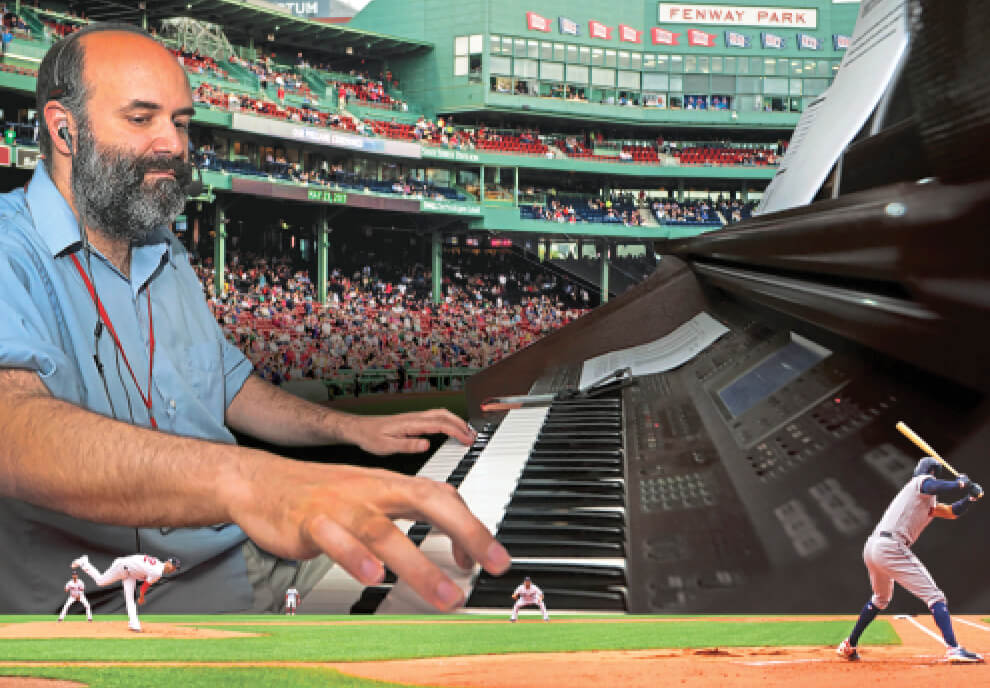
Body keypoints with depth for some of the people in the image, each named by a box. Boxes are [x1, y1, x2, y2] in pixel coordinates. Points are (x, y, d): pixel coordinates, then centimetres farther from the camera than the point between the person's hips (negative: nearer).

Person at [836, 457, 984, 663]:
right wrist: (963, 483, -3)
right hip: (890, 546, -10)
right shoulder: (922, 481, 4)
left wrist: (971, 496, 13)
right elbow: (939, 488, -19)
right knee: (934, 595, -11)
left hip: (871, 548, 10)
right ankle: (954, 649, -23)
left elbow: (953, 511, 29)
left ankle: (849, 646, 36)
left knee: (881, 598, 32)